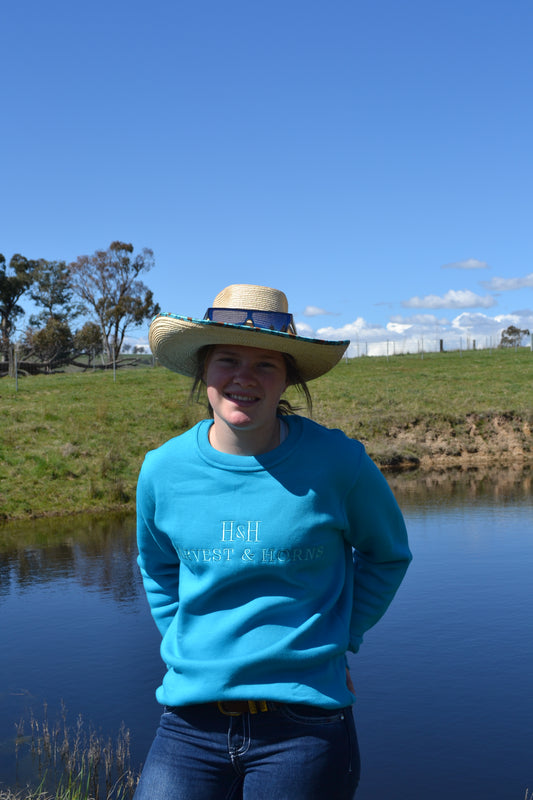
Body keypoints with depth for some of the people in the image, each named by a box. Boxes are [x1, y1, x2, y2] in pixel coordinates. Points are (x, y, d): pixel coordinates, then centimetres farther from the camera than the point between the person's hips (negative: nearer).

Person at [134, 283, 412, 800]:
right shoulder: (163, 470, -1)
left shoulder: (337, 462, -7)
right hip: (190, 723, 2)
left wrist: (335, 639, 6)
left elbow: (387, 555, 11)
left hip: (304, 724, -2)